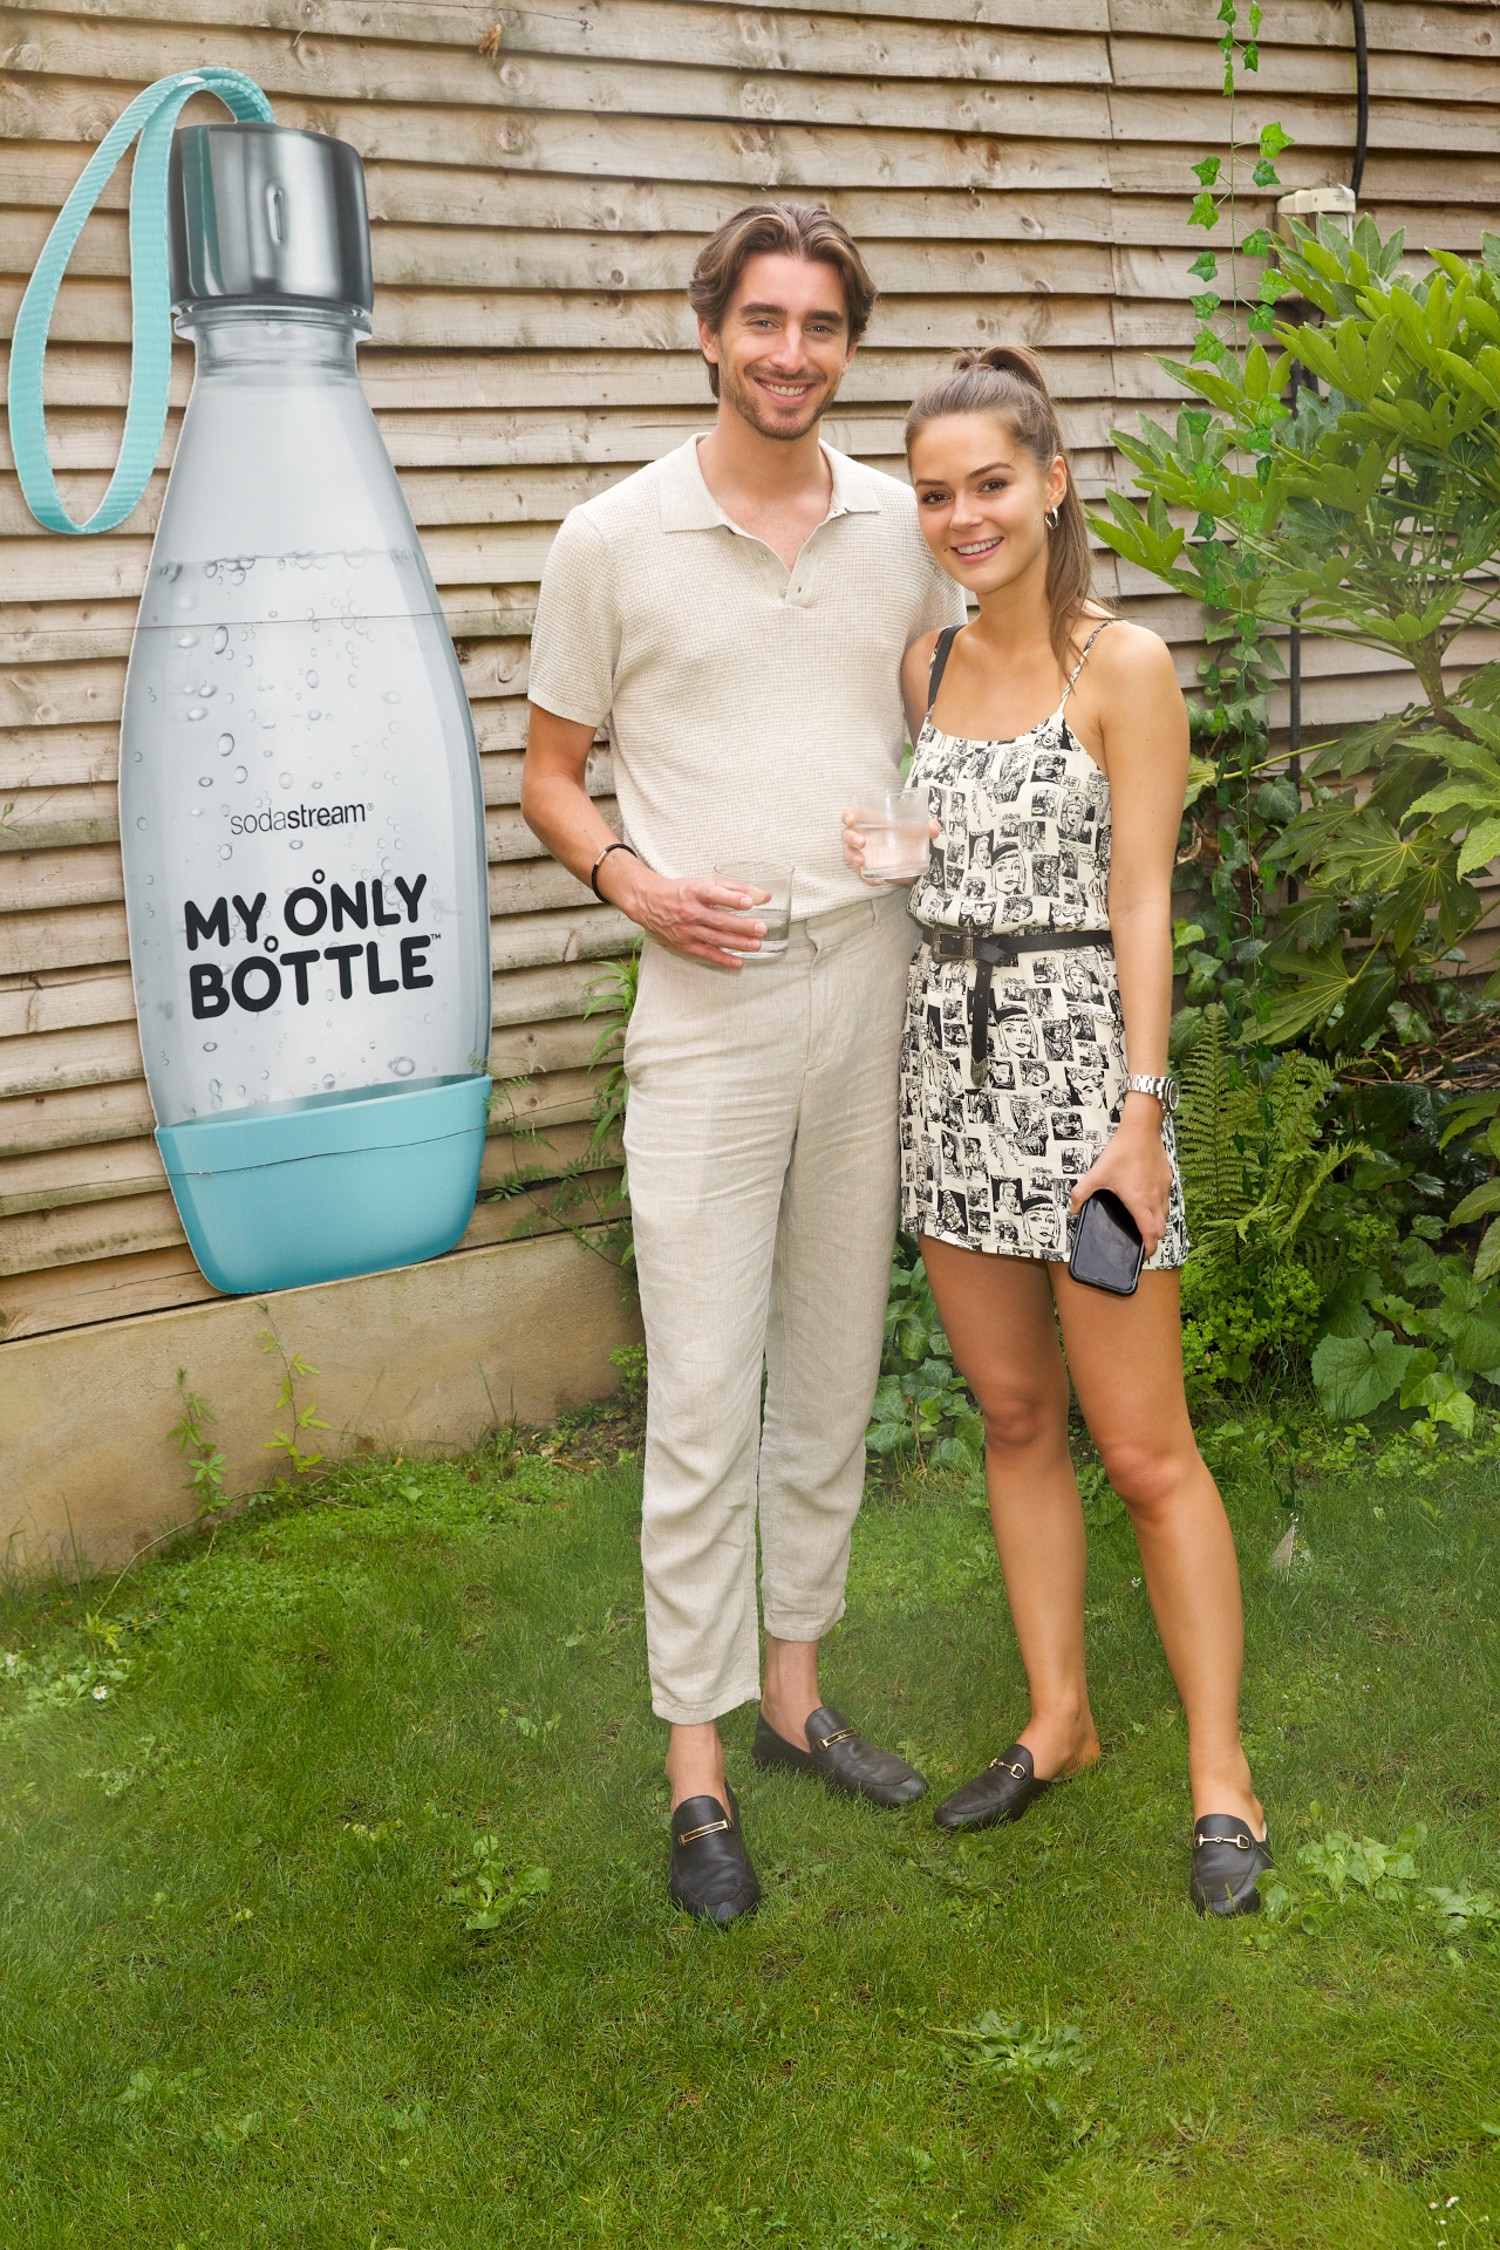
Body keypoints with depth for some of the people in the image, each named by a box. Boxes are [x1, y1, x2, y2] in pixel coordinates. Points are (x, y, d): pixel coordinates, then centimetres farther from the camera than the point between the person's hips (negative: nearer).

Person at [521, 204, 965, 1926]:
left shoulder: (903, 528, 7)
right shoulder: (612, 540, -2)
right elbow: (548, 770, 5)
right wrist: (625, 875, -14)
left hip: (872, 988, 4)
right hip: (709, 1003, -4)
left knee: (833, 1374, 13)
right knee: (702, 1395, -3)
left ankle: (794, 1688, 29)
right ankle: (697, 1769, 9)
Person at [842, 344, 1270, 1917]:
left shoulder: (1124, 668, -7)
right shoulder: (924, 666, 9)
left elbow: (1140, 904, -10)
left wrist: (1138, 1114, -15)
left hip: (1081, 1063, -5)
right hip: (949, 1066, 6)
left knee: (1143, 1450, -1)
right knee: (1014, 1418, 14)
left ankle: (1220, 1767, 14)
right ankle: (1057, 1718, 28)